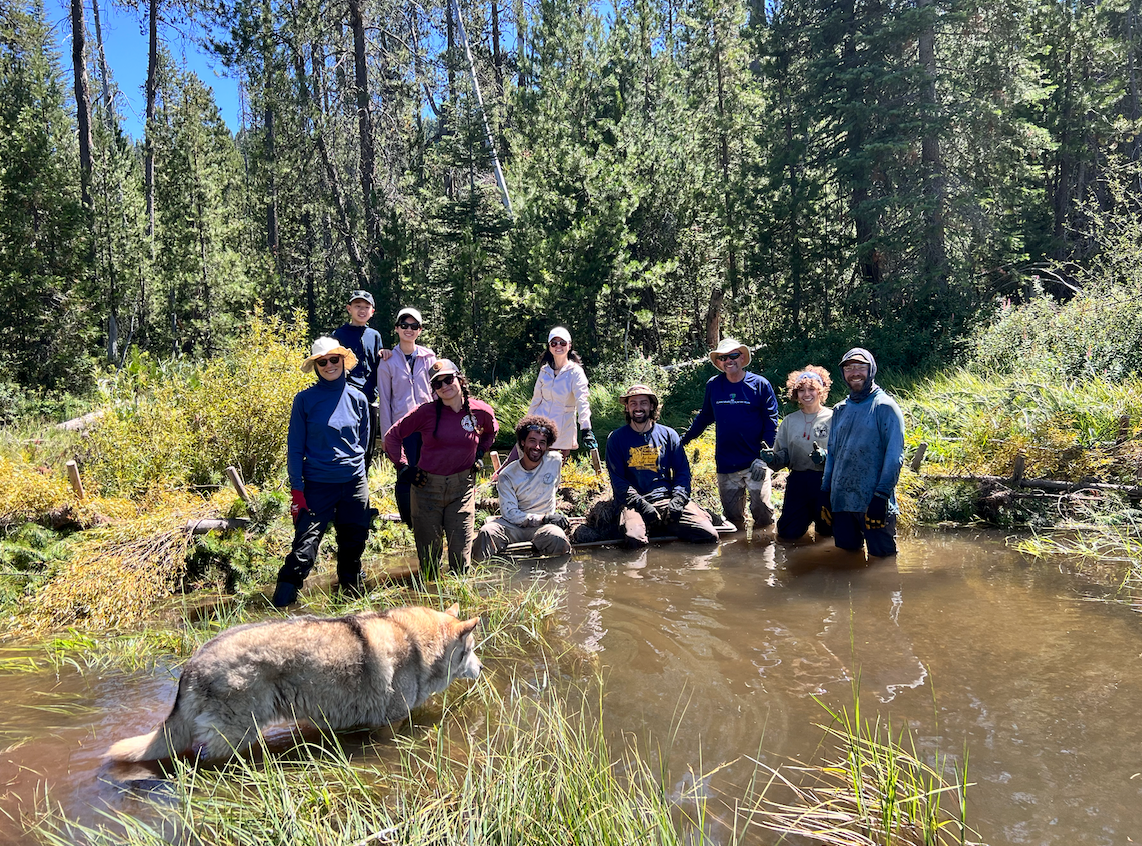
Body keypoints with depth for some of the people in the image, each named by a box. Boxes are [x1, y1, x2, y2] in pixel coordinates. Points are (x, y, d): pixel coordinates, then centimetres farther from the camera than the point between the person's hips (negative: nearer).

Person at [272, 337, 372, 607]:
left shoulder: (357, 398, 5)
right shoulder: (305, 400, -3)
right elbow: (295, 447, -2)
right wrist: (296, 489, -7)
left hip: (354, 483, 3)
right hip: (317, 484, -3)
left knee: (353, 544, 11)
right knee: (306, 542, -9)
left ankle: (351, 591, 29)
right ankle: (282, 600, -4)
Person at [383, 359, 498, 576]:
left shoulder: (481, 411, -1)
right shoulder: (426, 412, -8)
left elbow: (491, 431, 24)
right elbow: (392, 436, 2)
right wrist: (404, 468, -2)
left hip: (462, 487, 1)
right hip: (427, 486, -1)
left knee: (461, 553, 0)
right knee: (428, 553, 9)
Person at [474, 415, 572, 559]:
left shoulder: (555, 461, 2)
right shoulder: (507, 475, -5)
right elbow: (509, 513, -11)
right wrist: (544, 518, -19)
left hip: (543, 526, 1)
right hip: (513, 526, -1)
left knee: (557, 538, -37)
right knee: (487, 532, -34)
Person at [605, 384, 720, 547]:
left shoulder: (669, 434, 15)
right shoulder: (616, 439, 9)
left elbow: (682, 471, 12)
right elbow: (617, 479, 3)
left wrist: (678, 498, -7)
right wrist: (640, 503, -12)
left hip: (668, 497, 3)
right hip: (634, 502, -3)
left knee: (709, 535, -19)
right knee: (634, 539, -37)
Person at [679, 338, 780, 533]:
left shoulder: (760, 384, -2)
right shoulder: (713, 385, 7)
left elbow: (771, 423, -3)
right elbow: (704, 417, 20)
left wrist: (764, 457, -12)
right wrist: (683, 441, 21)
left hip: (756, 463, -3)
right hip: (726, 466, 3)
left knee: (763, 513, -4)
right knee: (732, 517, 8)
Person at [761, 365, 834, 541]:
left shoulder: (832, 418, -4)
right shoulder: (789, 421, 9)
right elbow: (783, 455, 9)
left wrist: (825, 456, -29)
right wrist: (772, 458, -13)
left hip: (824, 479, -3)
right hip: (797, 480, 3)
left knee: (826, 530, 1)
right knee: (788, 532, 1)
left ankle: (818, 516, 35)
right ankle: (806, 514, 32)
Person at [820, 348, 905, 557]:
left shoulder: (885, 406, -3)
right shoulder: (840, 410, 14)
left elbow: (894, 457, -9)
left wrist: (881, 495, -16)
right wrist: (825, 493, 13)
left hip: (873, 501, -5)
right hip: (840, 501, 6)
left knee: (882, 557, -1)